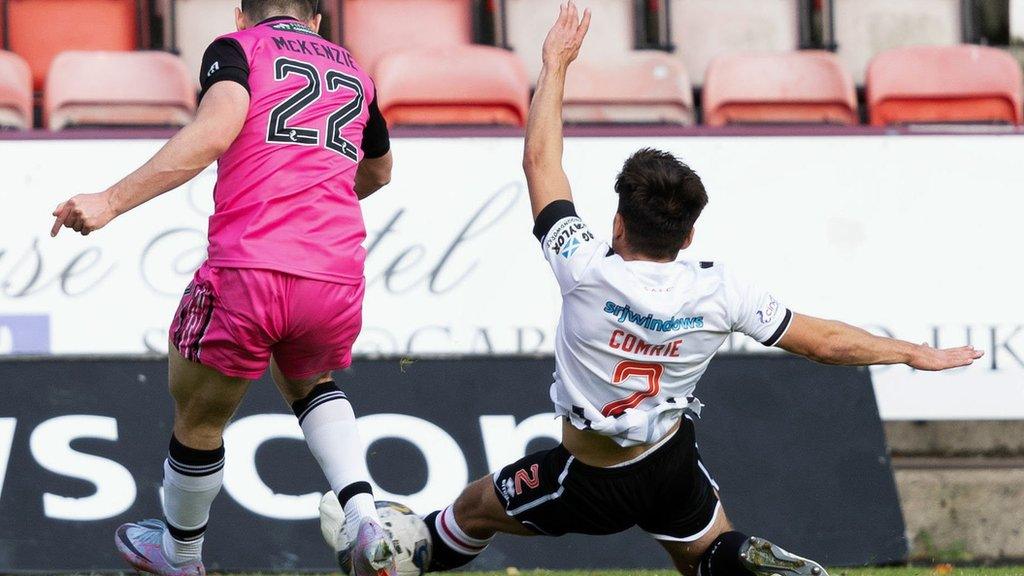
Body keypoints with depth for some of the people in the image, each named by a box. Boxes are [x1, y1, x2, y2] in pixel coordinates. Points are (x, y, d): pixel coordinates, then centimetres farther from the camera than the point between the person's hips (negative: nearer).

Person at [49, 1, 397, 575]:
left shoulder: (237, 48, 7)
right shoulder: (354, 71, 24)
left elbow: (215, 131, -14)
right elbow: (377, 172, 44)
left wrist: (112, 201, -17)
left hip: (251, 270, -5)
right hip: (339, 280, 5)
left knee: (198, 416, 19)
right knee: (308, 384, 34)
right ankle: (365, 521, 13)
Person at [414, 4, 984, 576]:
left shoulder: (589, 272, -28)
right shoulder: (718, 292, -18)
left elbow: (540, 161, -17)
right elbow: (826, 341, -7)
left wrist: (556, 64, -7)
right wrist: (916, 353, 6)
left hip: (589, 485, -2)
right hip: (674, 469, 3)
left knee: (474, 507, 21)